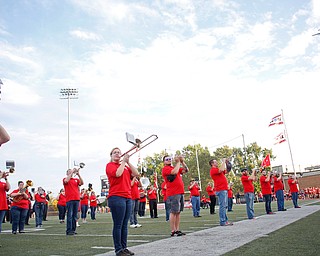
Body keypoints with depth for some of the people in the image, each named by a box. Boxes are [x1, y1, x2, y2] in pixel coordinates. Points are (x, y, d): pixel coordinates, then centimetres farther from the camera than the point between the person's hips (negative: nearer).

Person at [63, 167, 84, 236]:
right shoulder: (65, 179, 7)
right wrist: (72, 172, -12)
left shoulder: (76, 179, 16)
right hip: (69, 199, -4)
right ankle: (68, 230, -3)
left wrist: (78, 174, -8)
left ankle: (73, 230, 13)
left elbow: (82, 183, -1)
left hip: (77, 199, 4)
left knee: (75, 216, 7)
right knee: (69, 215, -6)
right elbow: (66, 181, -17)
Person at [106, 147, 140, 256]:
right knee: (118, 225, -4)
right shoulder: (110, 165, 2)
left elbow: (136, 174, 6)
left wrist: (128, 162, 2)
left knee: (124, 225, 9)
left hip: (128, 197, 6)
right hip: (116, 197, -6)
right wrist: (123, 161, -6)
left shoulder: (125, 166, 19)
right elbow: (117, 173, -17)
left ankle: (124, 247, 16)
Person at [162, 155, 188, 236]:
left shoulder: (176, 167, 23)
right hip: (173, 194, -8)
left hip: (180, 193, 8)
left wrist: (182, 162, 4)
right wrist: (178, 162, -8)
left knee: (178, 212, 9)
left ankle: (177, 230, 13)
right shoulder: (165, 168, -3)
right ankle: (173, 231, -3)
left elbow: (186, 170, 15)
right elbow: (174, 172, -20)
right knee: (173, 212, -7)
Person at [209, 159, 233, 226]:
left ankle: (225, 220, 16)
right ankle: (222, 222, -8)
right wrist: (223, 162, -12)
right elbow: (221, 170, -25)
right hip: (221, 190, -10)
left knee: (225, 206, 11)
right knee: (222, 206, -10)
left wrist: (226, 163, 18)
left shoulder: (217, 169, 23)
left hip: (224, 190, 10)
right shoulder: (213, 170, -8)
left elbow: (225, 171, 27)